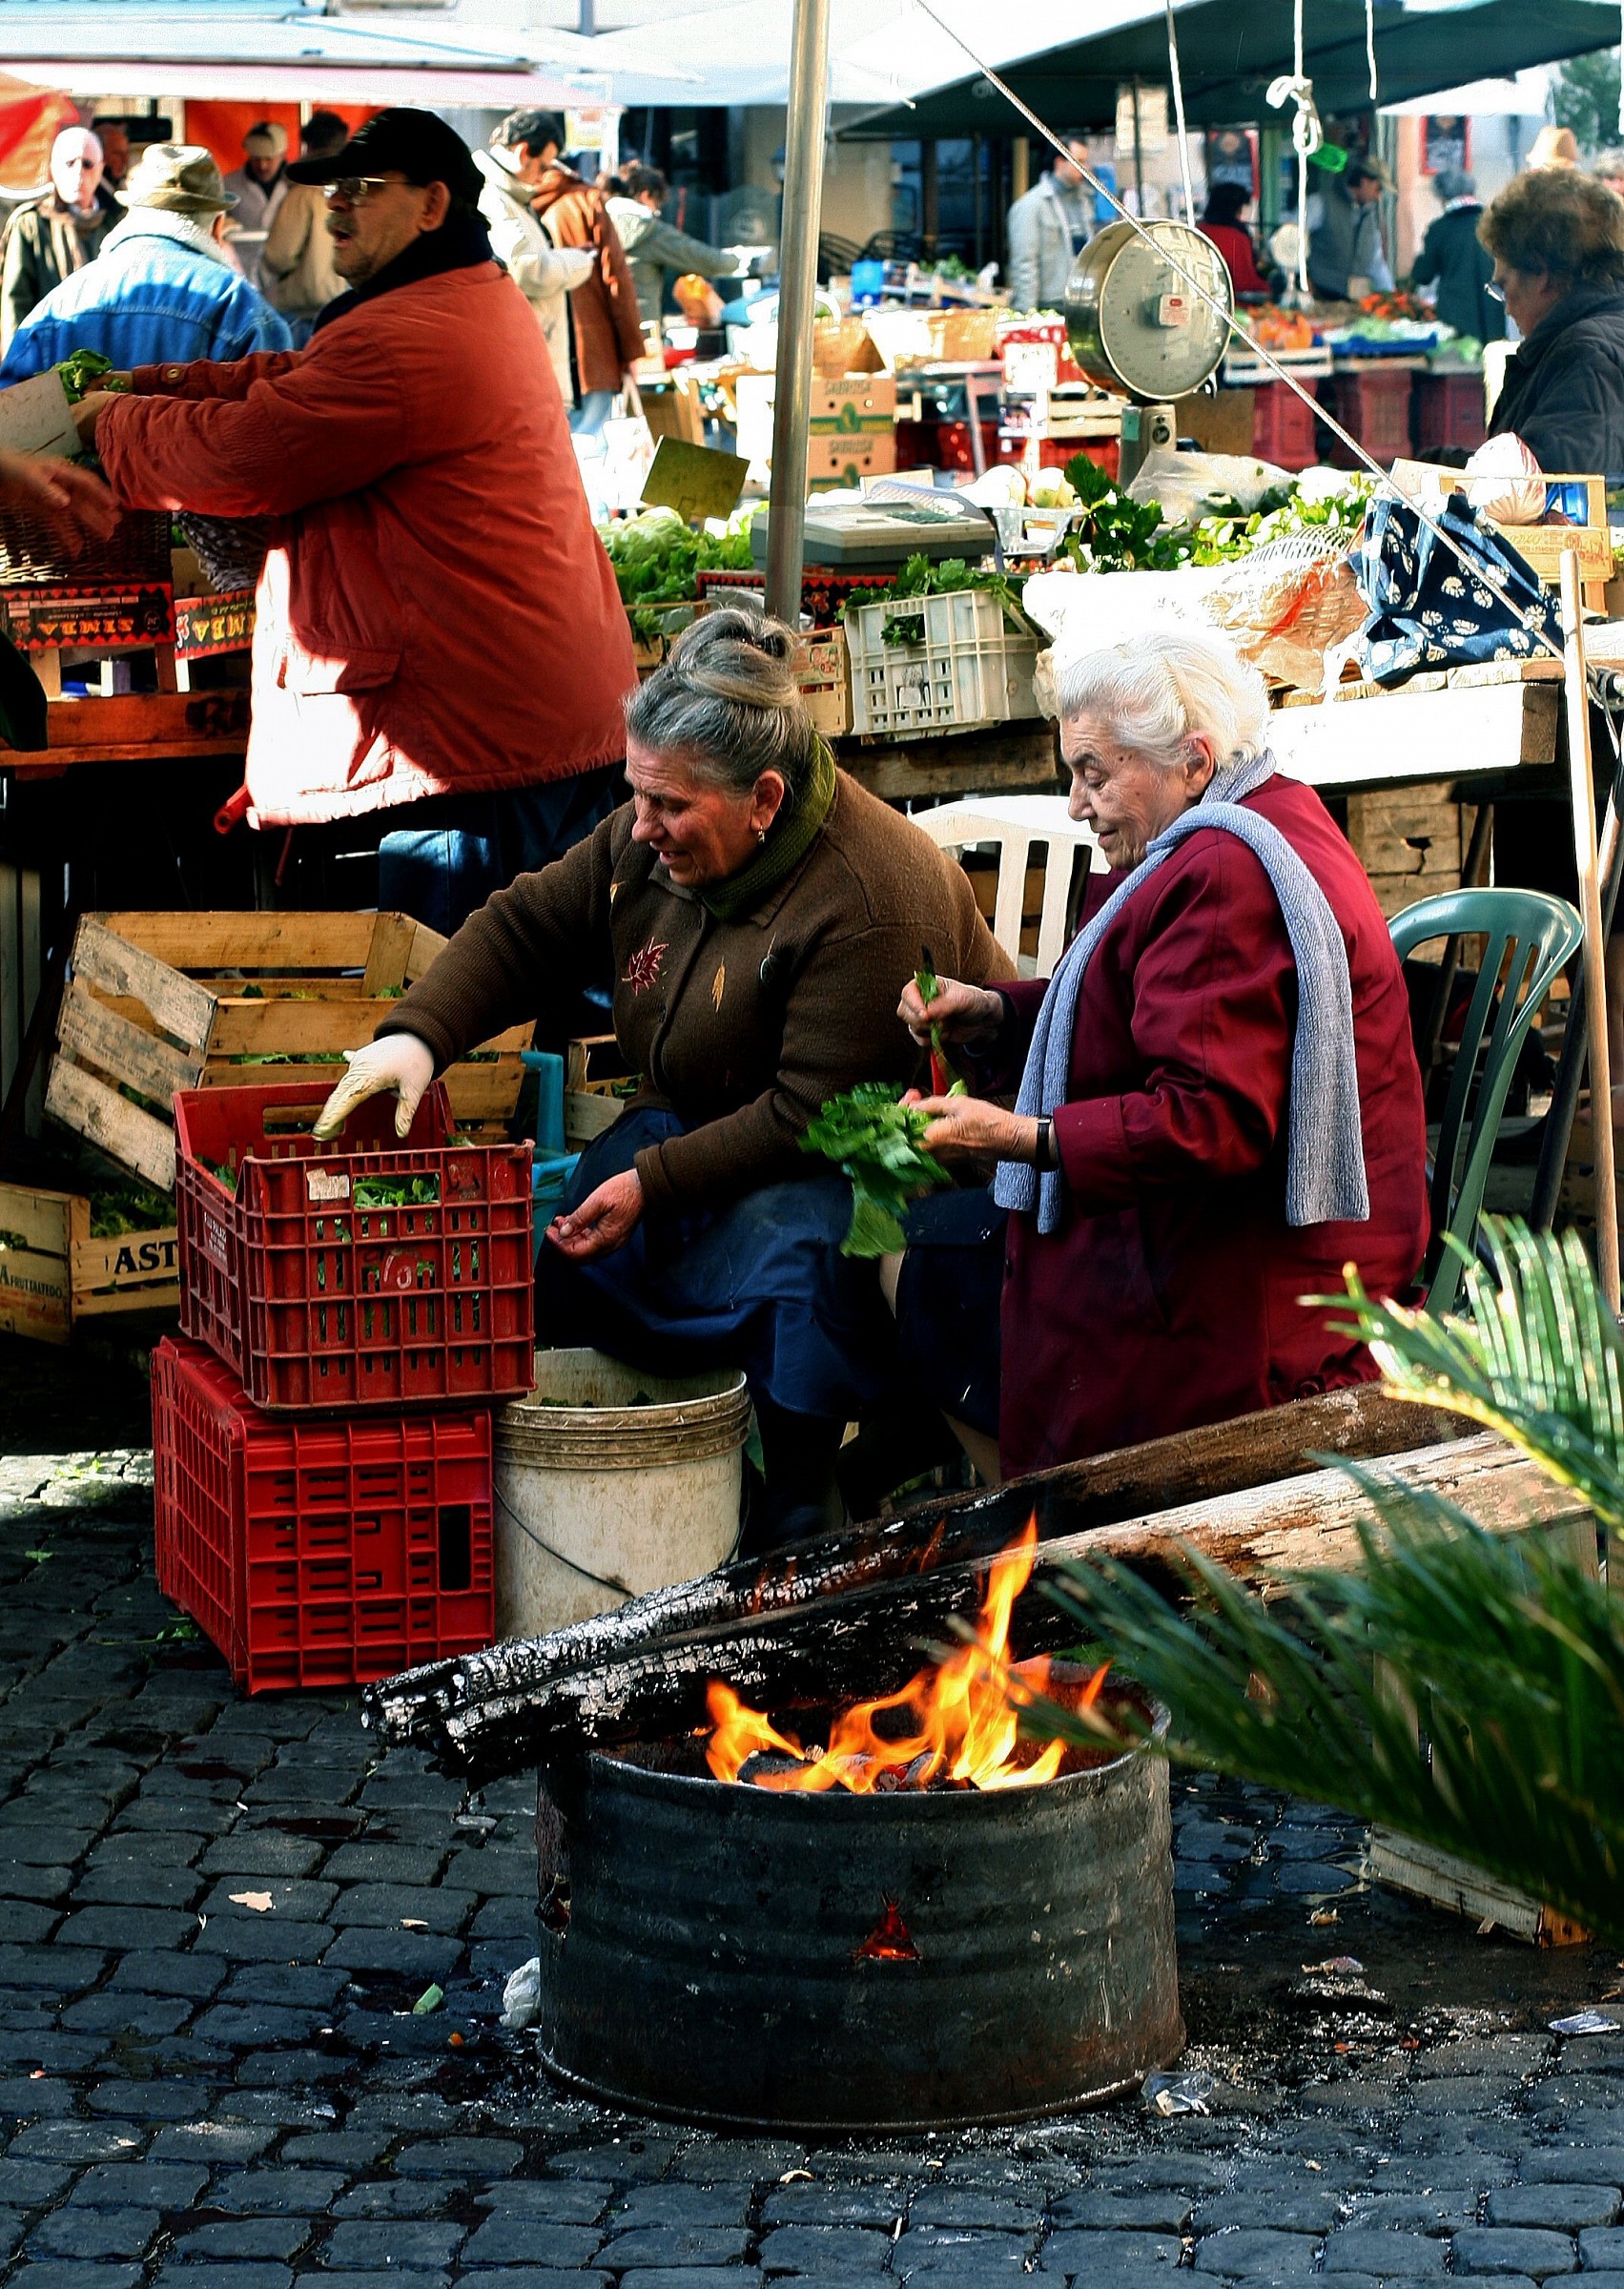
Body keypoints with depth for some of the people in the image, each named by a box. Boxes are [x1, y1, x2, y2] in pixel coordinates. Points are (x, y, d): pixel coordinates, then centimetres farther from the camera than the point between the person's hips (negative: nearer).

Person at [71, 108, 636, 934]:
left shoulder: (401, 341, -18)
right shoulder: (482, 301, 19)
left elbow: (240, 459, -13)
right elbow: (296, 383, 23)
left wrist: (114, 421, 5)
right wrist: (144, 387, 14)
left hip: (478, 735, -11)